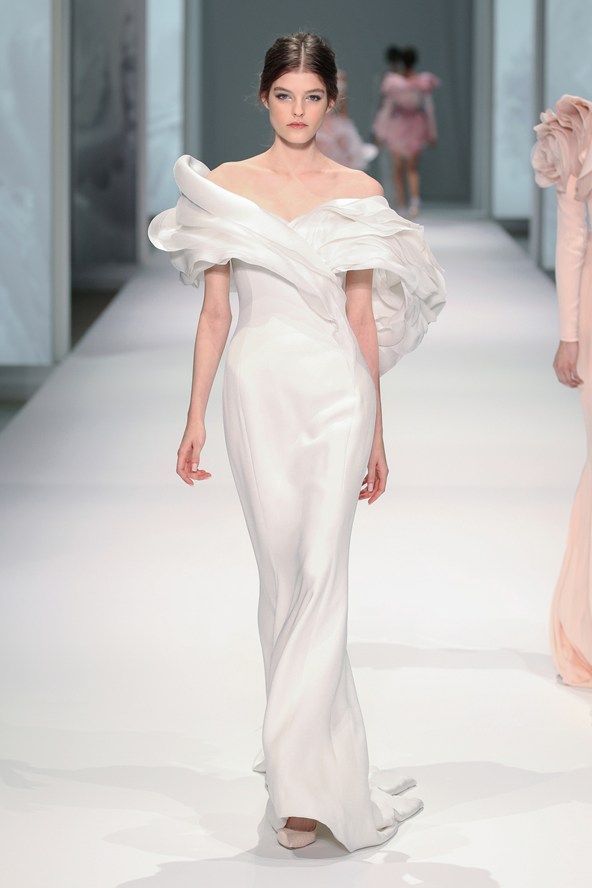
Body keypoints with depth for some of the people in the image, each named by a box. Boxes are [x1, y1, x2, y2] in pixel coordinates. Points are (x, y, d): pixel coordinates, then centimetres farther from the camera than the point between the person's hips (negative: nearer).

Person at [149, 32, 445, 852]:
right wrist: (195, 419, 4)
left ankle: (298, 781, -9)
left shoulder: (359, 192, 5)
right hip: (259, 389, 1)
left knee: (320, 573, -10)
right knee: (282, 575, 5)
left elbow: (364, 317, 8)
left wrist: (377, 431, 8)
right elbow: (214, 310, 7)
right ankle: (326, 763, 17)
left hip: (337, 390, -1)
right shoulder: (224, 186, 5)